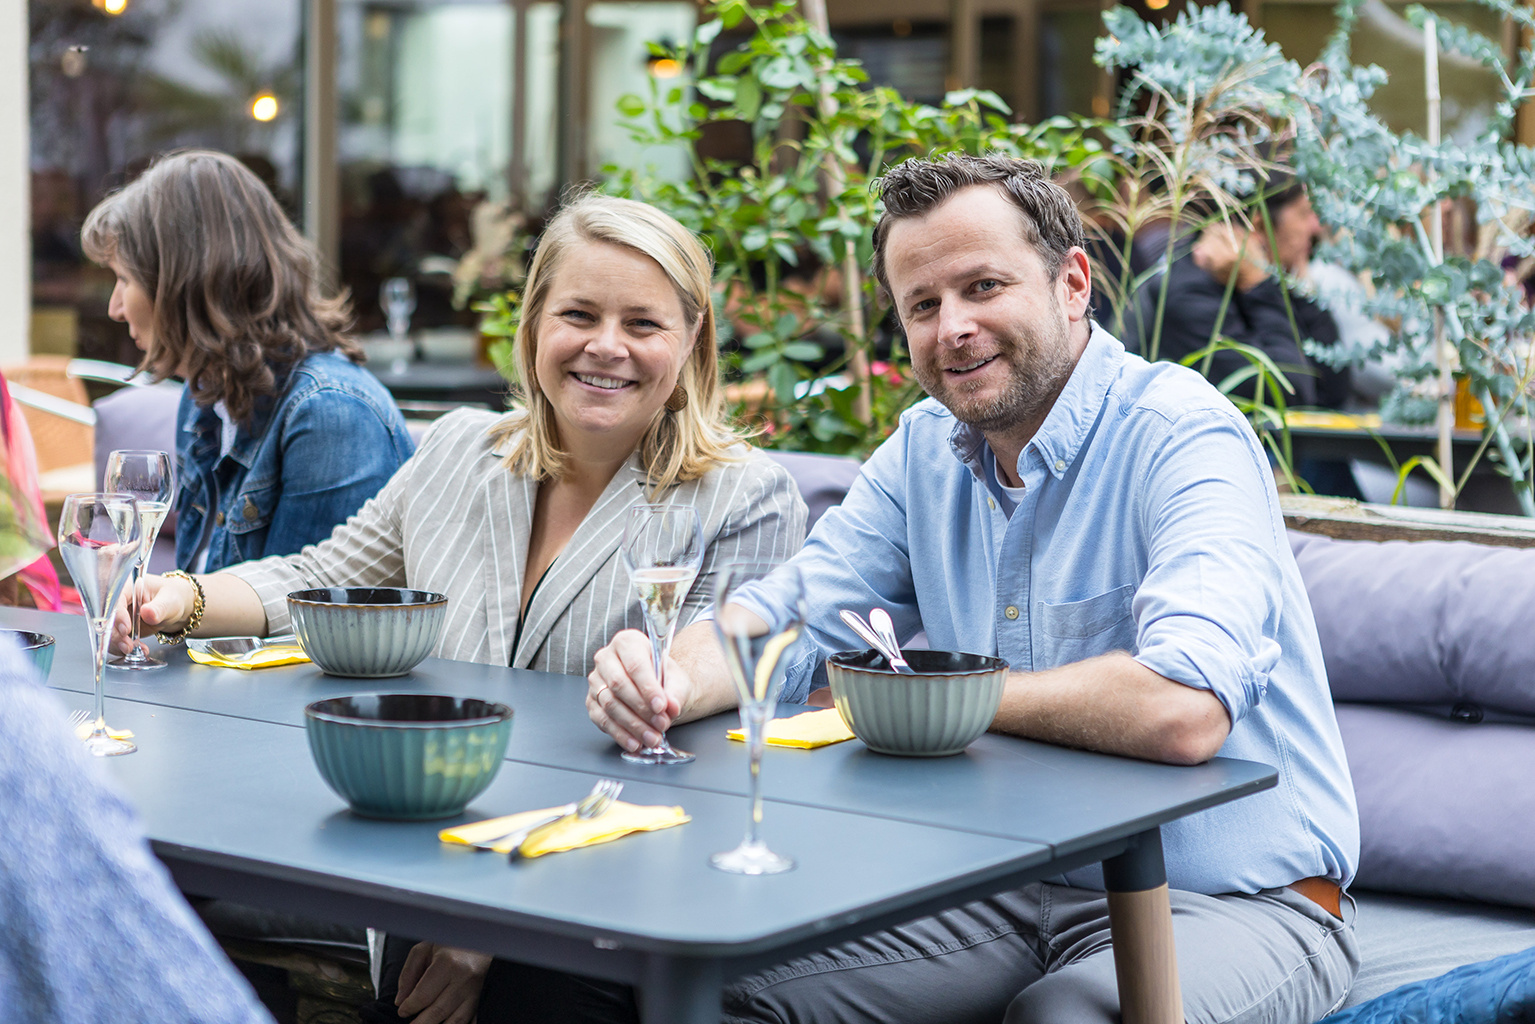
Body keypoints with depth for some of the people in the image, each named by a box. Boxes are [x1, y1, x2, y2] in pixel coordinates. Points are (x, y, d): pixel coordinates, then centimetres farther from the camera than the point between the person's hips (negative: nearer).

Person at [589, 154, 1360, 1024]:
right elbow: (787, 618, 4)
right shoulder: (926, 449, 7)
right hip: (1016, 895, 6)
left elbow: (1183, 710, -32)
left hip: (1230, 898, -6)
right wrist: (677, 682, -21)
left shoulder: (1183, 437, -18)